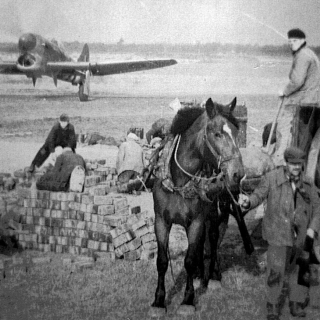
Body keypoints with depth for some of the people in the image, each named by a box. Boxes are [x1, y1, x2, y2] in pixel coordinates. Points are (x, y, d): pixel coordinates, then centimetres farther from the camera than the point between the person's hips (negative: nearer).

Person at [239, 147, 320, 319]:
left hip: (301, 236, 4)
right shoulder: (271, 178, -8)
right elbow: (258, 196, -9)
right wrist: (247, 202, -33)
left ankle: (297, 305, 30)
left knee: (298, 271, 13)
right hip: (278, 234, -4)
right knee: (276, 271, -3)